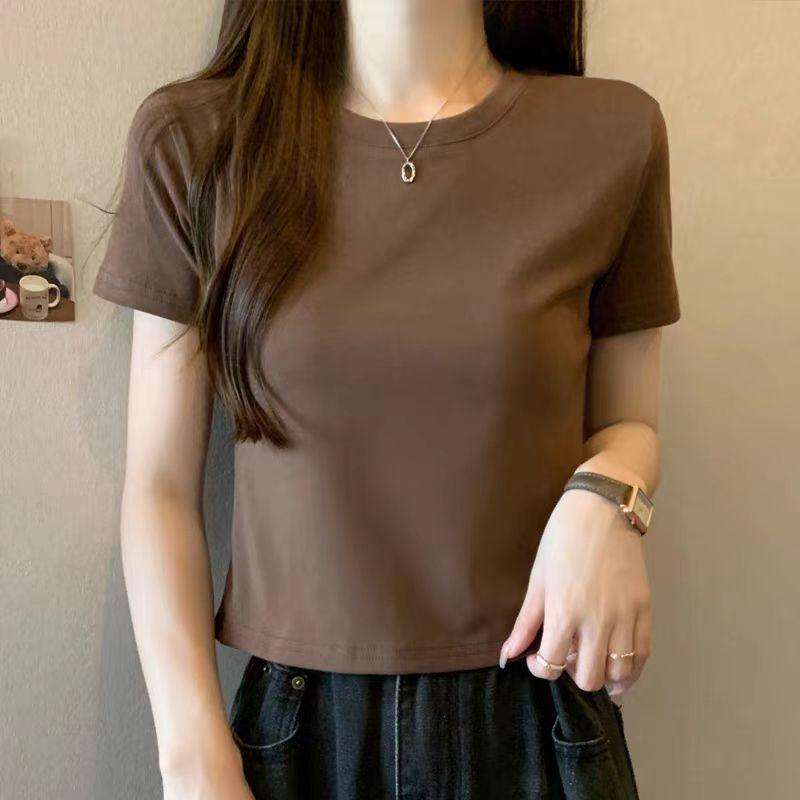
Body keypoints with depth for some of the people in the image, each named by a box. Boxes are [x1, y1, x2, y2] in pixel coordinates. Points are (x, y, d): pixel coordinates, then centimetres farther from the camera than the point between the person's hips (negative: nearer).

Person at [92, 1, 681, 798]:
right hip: (292, 724, 0)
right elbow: (160, 485, -4)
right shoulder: (191, 141, -5)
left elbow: (627, 421, 6)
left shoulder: (614, 134, -5)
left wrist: (605, 499, -17)